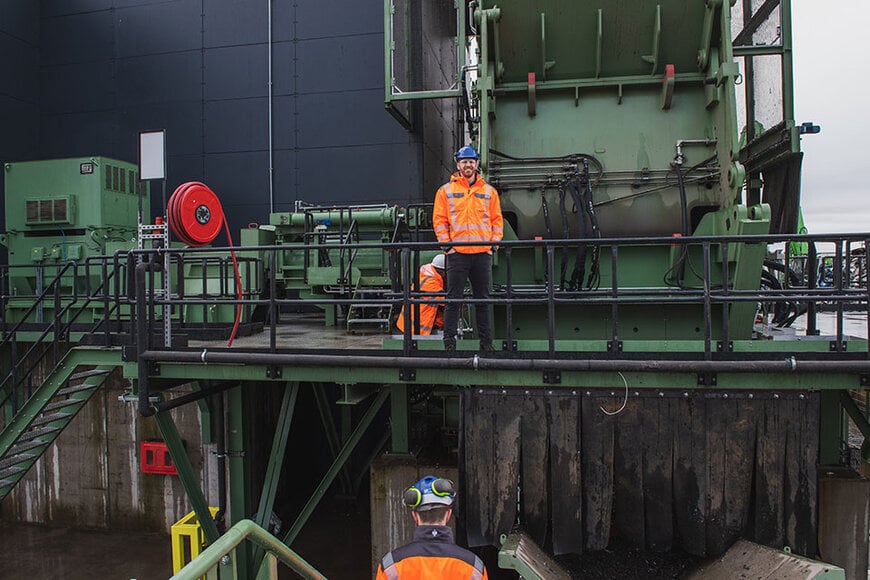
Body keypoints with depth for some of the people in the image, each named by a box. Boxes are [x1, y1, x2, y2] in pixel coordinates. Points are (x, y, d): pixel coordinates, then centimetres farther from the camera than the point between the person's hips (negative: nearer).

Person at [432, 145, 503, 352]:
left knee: (483, 299, 7)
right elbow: (439, 219, 4)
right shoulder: (446, 190, 7)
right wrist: (447, 244, -6)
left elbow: (497, 219, 13)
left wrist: (493, 243, 2)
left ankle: (486, 342, 15)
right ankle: (449, 341, 5)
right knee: (453, 299, -1)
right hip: (457, 253, -2)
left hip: (483, 253, 2)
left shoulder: (489, 191, 13)